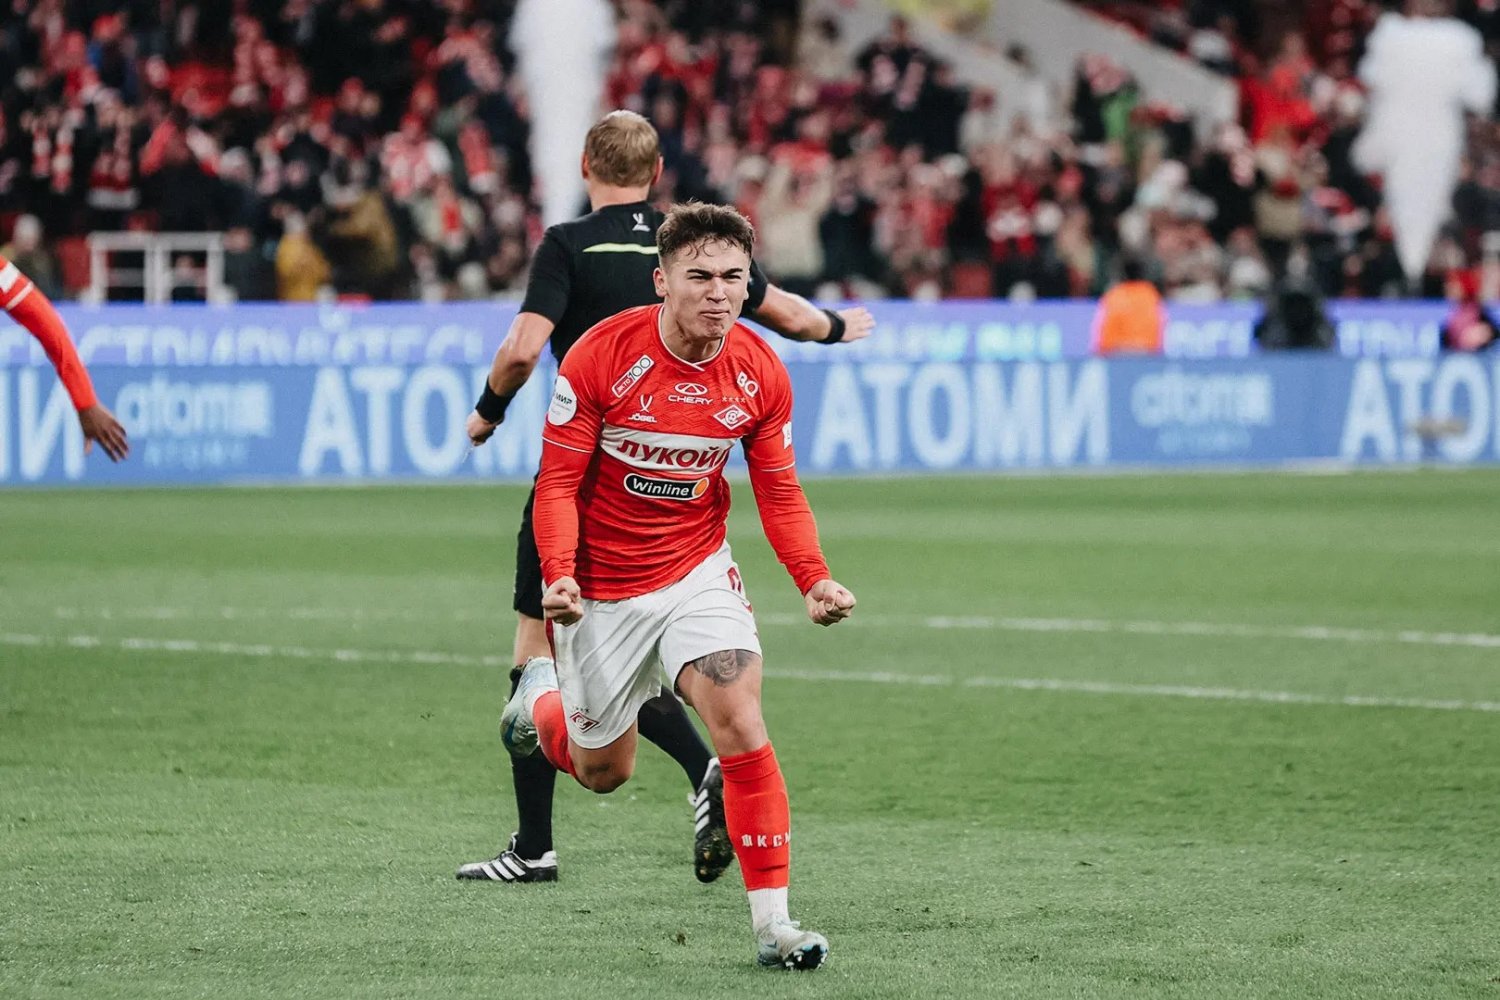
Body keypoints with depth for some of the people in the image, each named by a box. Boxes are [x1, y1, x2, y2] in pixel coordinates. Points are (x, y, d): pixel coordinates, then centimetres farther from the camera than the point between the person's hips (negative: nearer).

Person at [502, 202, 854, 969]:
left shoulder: (760, 373, -10)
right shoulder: (601, 357, -20)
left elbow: (779, 492, 0)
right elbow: (558, 480, -14)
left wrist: (814, 580, -16)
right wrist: (559, 576, -29)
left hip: (697, 571, 2)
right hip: (603, 588, -2)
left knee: (738, 713, -21)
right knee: (603, 770, 12)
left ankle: (771, 921, -16)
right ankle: (540, 697, 48)